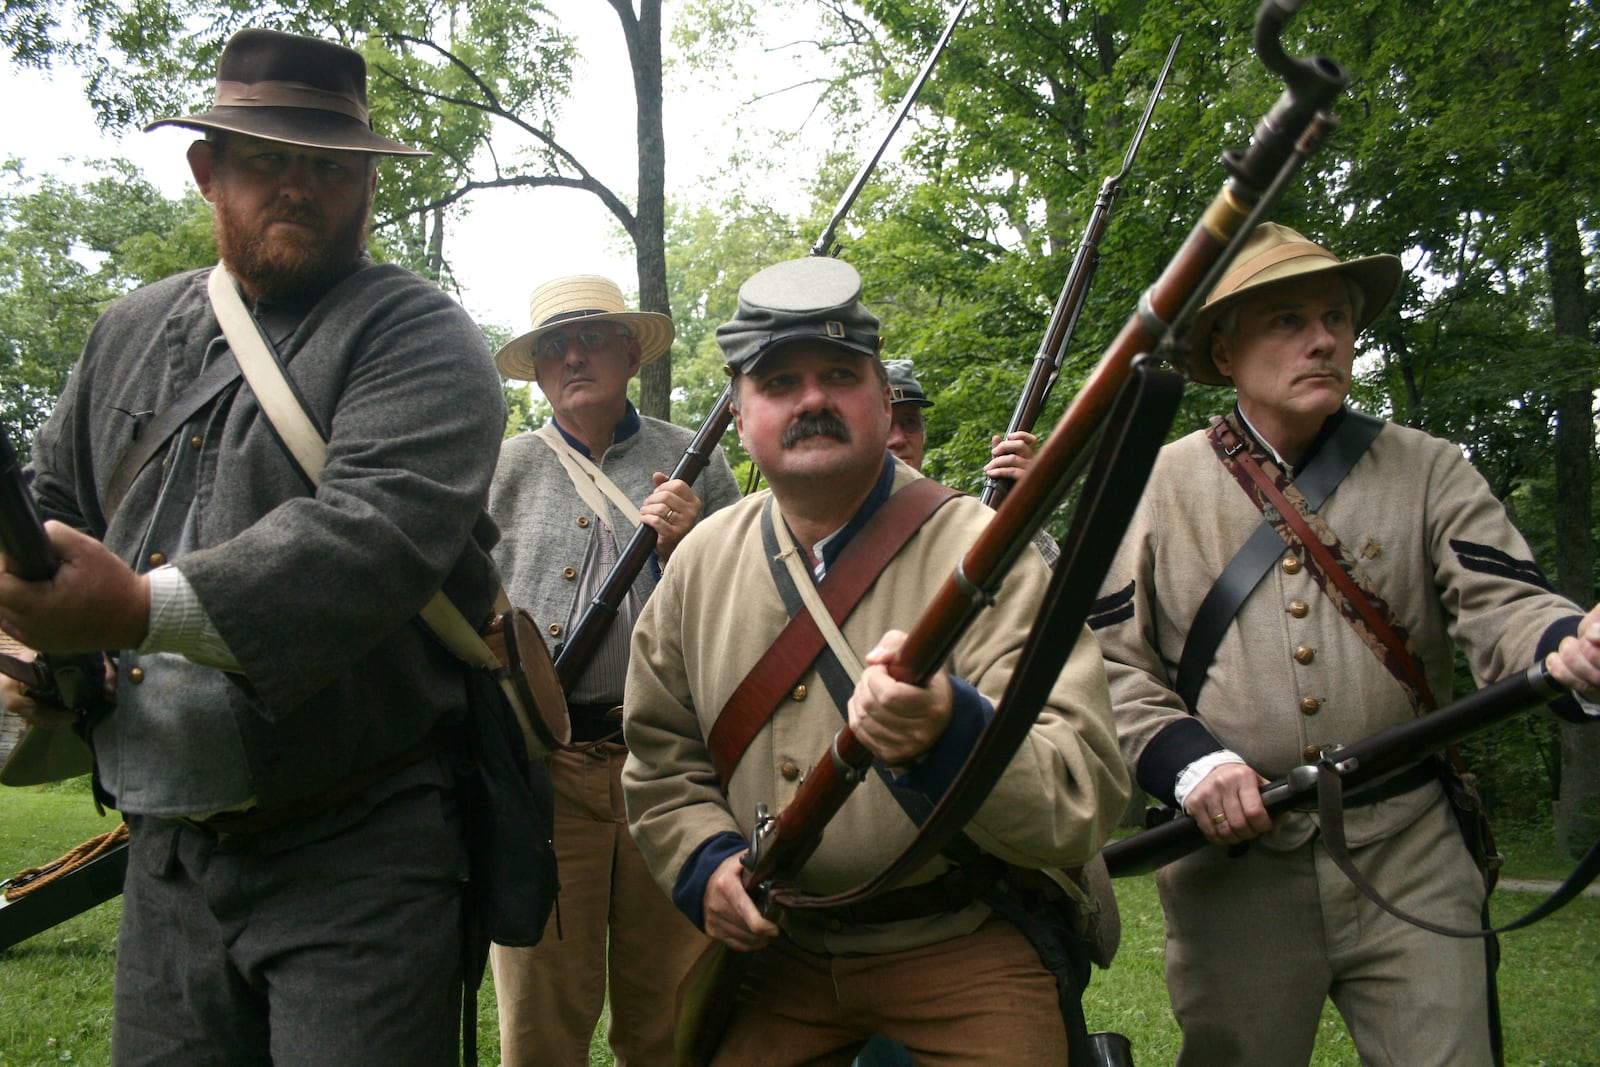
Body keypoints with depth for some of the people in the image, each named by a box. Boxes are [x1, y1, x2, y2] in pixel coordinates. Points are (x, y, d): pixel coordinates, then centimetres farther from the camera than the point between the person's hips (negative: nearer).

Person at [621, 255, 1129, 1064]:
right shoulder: (702, 561, 0)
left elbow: (1085, 799, -24)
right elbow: (663, 758, 9)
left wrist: (951, 732, -43)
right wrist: (704, 863, -10)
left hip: (967, 958, -3)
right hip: (774, 950, 4)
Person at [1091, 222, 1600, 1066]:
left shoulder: (1428, 472, 4)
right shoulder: (1160, 484, 2)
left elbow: (1503, 607, -8)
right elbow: (1108, 662, 1)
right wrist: (1186, 759, -16)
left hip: (1410, 865, 1)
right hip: (1231, 860, 0)